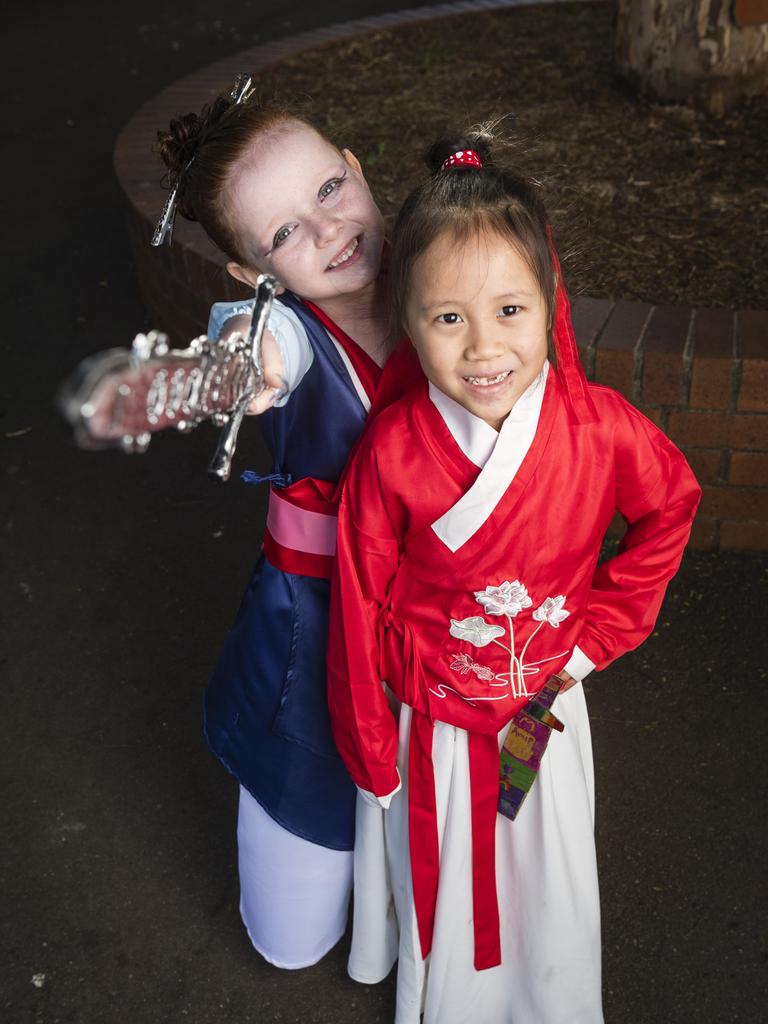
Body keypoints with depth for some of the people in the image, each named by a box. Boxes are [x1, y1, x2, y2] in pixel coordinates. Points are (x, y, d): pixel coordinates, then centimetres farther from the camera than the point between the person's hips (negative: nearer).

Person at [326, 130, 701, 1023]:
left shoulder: (600, 428, -23)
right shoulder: (390, 453, -26)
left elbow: (670, 507, -1)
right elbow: (360, 605, -14)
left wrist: (603, 627, -3)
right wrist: (369, 747, -4)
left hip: (545, 713, 2)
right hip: (429, 724, -1)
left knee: (545, 881, 25)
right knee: (439, 881, 24)